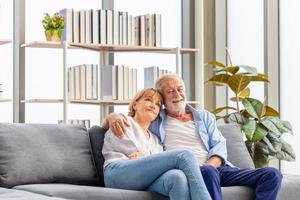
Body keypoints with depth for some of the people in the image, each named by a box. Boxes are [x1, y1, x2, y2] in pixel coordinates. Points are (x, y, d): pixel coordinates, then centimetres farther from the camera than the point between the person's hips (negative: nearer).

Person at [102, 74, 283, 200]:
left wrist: (210, 164, -10)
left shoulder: (205, 117, 27)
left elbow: (219, 145, 13)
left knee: (272, 175, -18)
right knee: (207, 173, -42)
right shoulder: (154, 121, 20)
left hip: (216, 167, 4)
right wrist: (114, 117, -6)